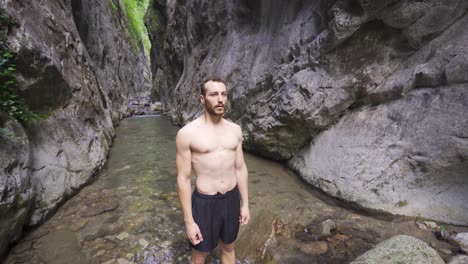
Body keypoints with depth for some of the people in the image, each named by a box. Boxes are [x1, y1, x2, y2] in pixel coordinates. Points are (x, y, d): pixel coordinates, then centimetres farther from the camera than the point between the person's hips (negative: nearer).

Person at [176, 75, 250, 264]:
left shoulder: (235, 130, -1)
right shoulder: (187, 133, -15)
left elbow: (240, 168, 6)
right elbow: (183, 179, -12)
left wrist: (245, 204, 7)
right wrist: (189, 221, -10)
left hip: (232, 199, 4)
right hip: (204, 202, -4)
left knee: (228, 248, 26)